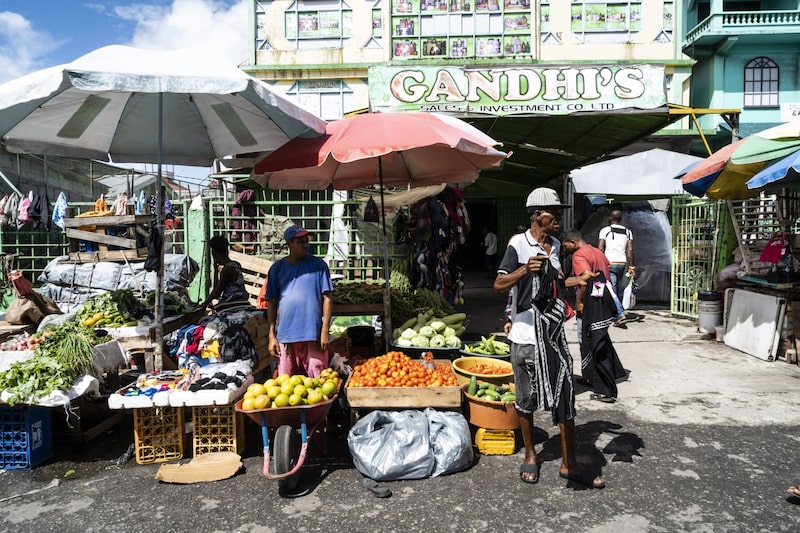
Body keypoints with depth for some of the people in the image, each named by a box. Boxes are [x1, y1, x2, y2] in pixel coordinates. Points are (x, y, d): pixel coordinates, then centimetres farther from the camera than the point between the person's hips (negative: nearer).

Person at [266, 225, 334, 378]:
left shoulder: (318, 265, 3)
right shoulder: (277, 268, 8)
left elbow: (327, 297, 1)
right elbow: (272, 302, 9)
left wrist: (325, 330, -5)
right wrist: (272, 335, 5)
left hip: (313, 334, -1)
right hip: (285, 335, 2)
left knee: (317, 380, 0)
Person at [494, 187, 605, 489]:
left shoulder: (555, 246, 12)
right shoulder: (519, 243, -9)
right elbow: (499, 285, -16)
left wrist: (577, 281, 10)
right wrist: (525, 270, -31)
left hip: (553, 331, 5)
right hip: (526, 332, -5)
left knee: (565, 395, 2)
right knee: (526, 397, 9)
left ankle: (569, 464, 14)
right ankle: (530, 456, 28)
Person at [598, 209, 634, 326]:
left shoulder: (605, 230, -1)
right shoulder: (627, 232, 12)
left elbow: (600, 249, -8)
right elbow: (630, 250, 4)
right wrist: (631, 266, 5)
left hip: (609, 263, -5)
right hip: (622, 263, 5)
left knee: (611, 290, -7)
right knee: (618, 289, 14)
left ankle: (621, 314, -20)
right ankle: (616, 313, 20)